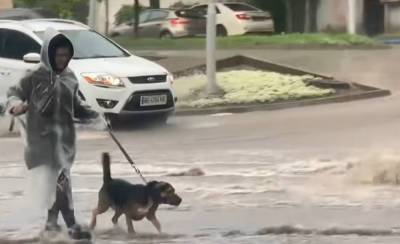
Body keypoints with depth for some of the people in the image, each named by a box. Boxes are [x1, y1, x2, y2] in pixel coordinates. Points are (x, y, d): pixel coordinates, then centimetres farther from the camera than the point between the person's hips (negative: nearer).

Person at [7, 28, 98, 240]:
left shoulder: (70, 78, 10)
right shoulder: (36, 77, -8)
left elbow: (76, 106, 18)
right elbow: (14, 93, -5)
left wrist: (94, 114, 3)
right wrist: (16, 105, -27)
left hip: (65, 135, 6)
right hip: (44, 135, -6)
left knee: (56, 179, 14)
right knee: (61, 178, -15)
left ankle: (52, 221, 29)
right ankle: (72, 225, -17)